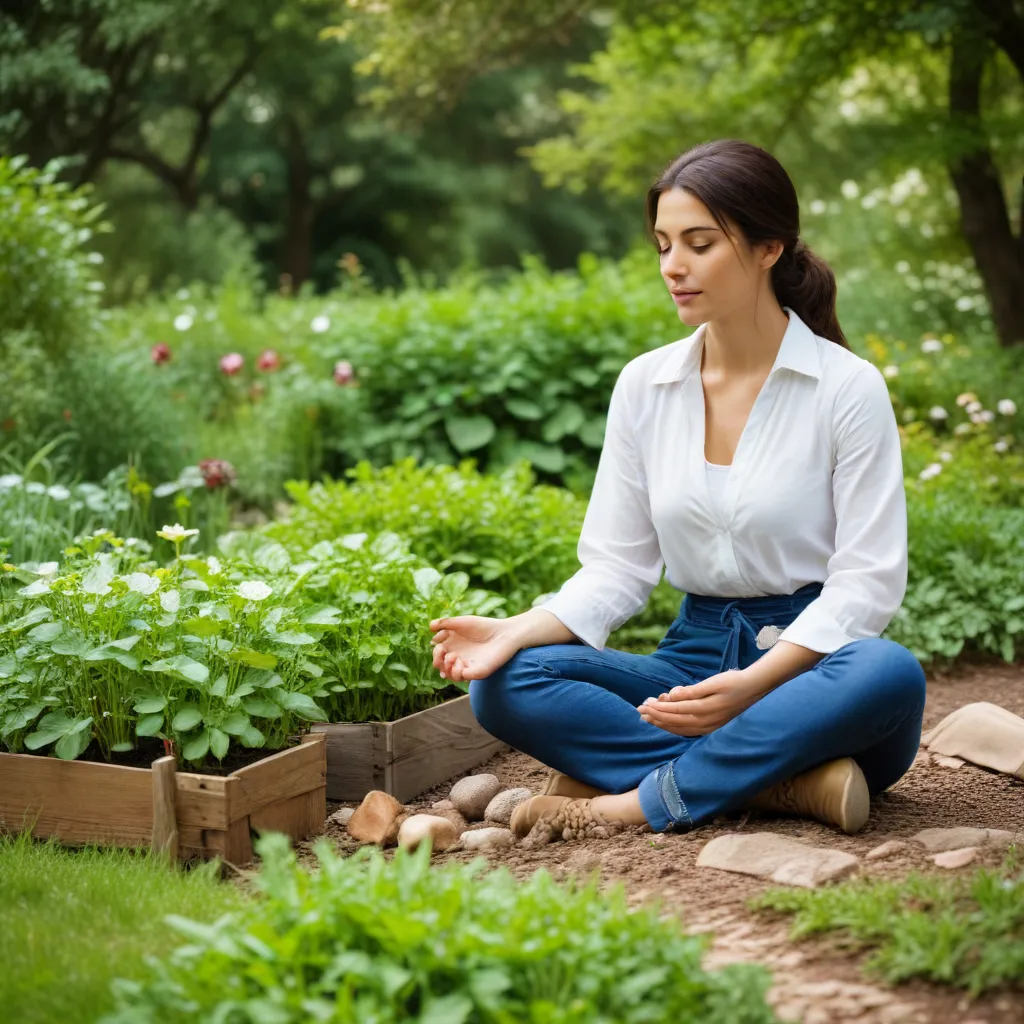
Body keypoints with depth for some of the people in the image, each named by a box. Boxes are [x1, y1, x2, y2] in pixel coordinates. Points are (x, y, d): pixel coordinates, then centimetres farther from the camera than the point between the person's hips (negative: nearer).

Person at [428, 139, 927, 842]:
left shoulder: (848, 387, -5)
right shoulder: (644, 386, 6)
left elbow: (866, 581, -10)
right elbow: (619, 565, 5)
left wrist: (752, 684, -24)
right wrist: (519, 630, -14)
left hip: (810, 662, -3)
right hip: (695, 659, 4)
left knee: (891, 674, -38)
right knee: (503, 686, -20)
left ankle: (640, 802, -27)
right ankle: (779, 780, -25)